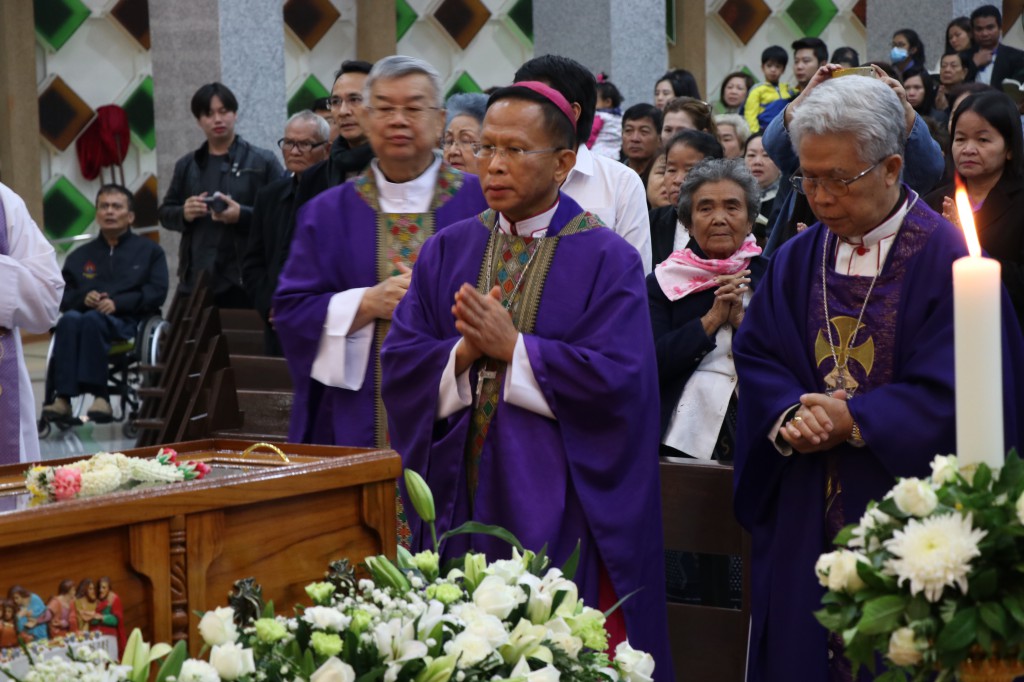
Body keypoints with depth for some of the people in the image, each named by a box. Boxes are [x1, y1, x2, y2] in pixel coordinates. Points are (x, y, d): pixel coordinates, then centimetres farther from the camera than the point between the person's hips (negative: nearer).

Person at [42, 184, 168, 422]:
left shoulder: (149, 251, 18)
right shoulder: (80, 256, 25)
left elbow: (157, 292, 2)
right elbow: (64, 297, 15)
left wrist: (118, 303, -12)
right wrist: (83, 298, -9)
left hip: (129, 323, -3)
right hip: (87, 313, 3)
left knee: (92, 319, -37)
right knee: (69, 319, -35)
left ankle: (98, 394, -43)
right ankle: (62, 396, -44)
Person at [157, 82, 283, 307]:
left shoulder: (263, 161, 2)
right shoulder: (186, 166, 17)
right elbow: (164, 212, 19)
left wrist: (242, 215, -20)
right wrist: (183, 214, -4)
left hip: (244, 281, -4)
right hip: (195, 280, 4)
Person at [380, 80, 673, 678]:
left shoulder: (606, 261, -4)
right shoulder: (448, 252, 9)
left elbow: (618, 378, -15)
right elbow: (400, 363, 2)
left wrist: (512, 349, -17)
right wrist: (464, 354, -17)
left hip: (560, 511, -4)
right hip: (461, 500, 4)